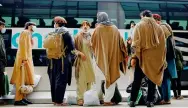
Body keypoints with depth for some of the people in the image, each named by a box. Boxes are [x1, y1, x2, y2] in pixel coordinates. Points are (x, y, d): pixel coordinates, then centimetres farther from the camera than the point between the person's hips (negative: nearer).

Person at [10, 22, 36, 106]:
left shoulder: (29, 34, 22)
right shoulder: (25, 32, -6)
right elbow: (23, 46, -17)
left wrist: (27, 59, 15)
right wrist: (24, 59, -23)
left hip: (27, 59, 10)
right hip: (24, 59, -10)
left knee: (26, 79, 8)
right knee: (21, 80, -10)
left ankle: (23, 98, 12)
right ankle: (18, 99, -9)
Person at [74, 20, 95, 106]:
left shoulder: (91, 36, 8)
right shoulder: (78, 36, 1)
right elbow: (74, 48, -1)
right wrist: (80, 53, -14)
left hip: (90, 60, 4)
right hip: (81, 60, -3)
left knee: (89, 79, 7)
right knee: (81, 80, -7)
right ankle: (80, 98, -3)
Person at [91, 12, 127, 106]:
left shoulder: (98, 29, -4)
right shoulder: (115, 28, 4)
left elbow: (92, 42, 3)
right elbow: (120, 43, 6)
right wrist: (123, 55, 12)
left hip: (102, 57, -1)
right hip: (113, 56, 2)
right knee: (112, 77, 6)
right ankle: (107, 99, 2)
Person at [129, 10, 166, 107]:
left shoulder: (139, 26, 0)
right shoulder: (158, 27, 9)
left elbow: (136, 43, -9)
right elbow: (162, 44, 6)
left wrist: (134, 57, -8)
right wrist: (162, 59, 9)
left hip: (142, 56, -2)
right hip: (155, 58, 2)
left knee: (137, 80, 4)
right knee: (152, 79, 9)